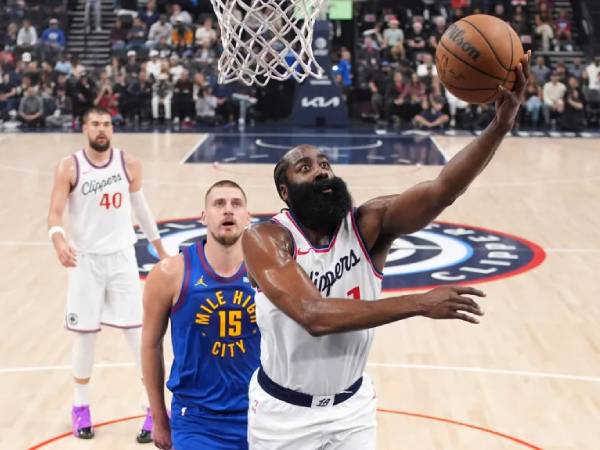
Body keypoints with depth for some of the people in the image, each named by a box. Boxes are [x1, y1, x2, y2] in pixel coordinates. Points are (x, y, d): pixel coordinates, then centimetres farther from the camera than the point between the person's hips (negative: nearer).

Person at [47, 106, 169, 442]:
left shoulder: (129, 164, -1)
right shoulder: (69, 168, -8)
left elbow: (141, 207, 12)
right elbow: (56, 214, -13)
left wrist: (160, 249, 19)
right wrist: (59, 240, -34)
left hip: (121, 256, 1)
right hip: (85, 259, -1)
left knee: (138, 332, 1)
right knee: (85, 334, 7)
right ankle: (81, 407, 25)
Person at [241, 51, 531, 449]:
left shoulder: (368, 224, -13)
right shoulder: (265, 240, -21)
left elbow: (443, 190, -29)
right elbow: (314, 315, -35)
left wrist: (501, 124, -43)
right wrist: (420, 304, -36)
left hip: (351, 408, 2)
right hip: (283, 412, -2)